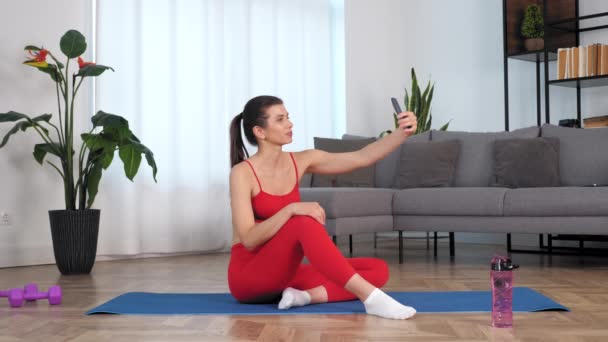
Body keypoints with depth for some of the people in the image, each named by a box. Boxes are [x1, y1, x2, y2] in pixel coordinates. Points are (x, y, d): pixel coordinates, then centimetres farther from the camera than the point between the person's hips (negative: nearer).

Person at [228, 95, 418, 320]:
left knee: (377, 269, -7)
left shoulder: (300, 161, 4)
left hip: (284, 271, 7)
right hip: (248, 275, -7)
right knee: (304, 223, -36)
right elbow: (249, 240, -21)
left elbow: (363, 157, -2)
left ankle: (304, 296, -24)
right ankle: (371, 297, -39)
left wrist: (403, 132, -16)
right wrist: (291, 209, -33)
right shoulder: (242, 173, -13)